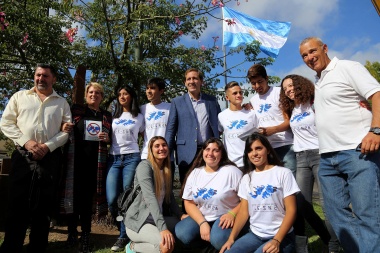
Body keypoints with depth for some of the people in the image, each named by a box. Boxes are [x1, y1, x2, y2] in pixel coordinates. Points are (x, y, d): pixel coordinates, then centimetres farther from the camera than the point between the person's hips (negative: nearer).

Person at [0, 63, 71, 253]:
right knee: (17, 202, 2)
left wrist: (48, 146, -10)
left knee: (44, 204, 5)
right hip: (22, 155, 0)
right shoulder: (19, 96, 10)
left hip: (50, 157, 1)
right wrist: (26, 142, -10)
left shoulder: (62, 103, 11)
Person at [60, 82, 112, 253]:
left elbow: (111, 139, 16)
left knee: (88, 196, 4)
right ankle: (72, 232, 15)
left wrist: (107, 138, -6)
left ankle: (85, 234, 13)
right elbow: (65, 128, 12)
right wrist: (63, 128, -10)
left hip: (95, 160, 1)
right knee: (74, 194, 0)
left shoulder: (107, 116, 14)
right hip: (75, 158, -1)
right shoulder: (75, 110, 9)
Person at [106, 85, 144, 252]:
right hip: (114, 159, 3)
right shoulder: (114, 116, 17)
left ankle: (124, 236, 10)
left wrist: (144, 155, 0)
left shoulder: (139, 117, 9)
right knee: (112, 199, -7)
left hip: (132, 158, -2)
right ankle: (124, 229, 16)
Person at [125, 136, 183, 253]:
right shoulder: (144, 166, -15)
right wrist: (163, 228, -34)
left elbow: (169, 195, 13)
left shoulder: (166, 170, 11)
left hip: (155, 219, 9)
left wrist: (180, 215, -1)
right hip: (137, 221, -9)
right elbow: (150, 198, -26)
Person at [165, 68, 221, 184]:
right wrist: (168, 152, -2)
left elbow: (219, 124, 16)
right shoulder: (177, 102, 6)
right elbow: (170, 129, 4)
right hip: (187, 153, -1)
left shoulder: (212, 100, 11)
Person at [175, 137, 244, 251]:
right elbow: (189, 203, 2)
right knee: (182, 233, -22)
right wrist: (202, 223, -13)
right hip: (200, 217, 4)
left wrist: (232, 214, -23)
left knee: (218, 240, -34)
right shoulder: (195, 173, 3)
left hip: (225, 218, -4)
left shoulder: (232, 171, -8)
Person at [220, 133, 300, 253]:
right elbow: (244, 211, 7)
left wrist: (277, 240, -18)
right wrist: (231, 237, -7)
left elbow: (291, 210, -8)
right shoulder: (246, 178, 9)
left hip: (281, 236, -3)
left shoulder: (283, 173, -5)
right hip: (254, 235, 4)